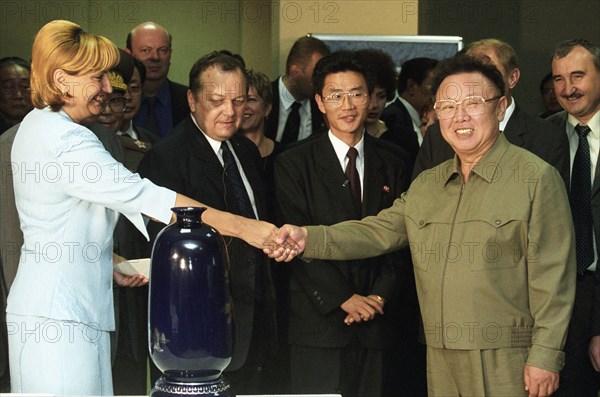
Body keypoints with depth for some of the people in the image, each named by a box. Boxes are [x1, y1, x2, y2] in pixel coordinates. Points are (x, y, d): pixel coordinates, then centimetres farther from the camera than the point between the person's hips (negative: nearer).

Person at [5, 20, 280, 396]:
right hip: (60, 316, -10)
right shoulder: (66, 141, -20)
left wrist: (109, 264, 9)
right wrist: (242, 226, -23)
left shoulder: (37, 126, 12)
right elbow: (144, 197, -24)